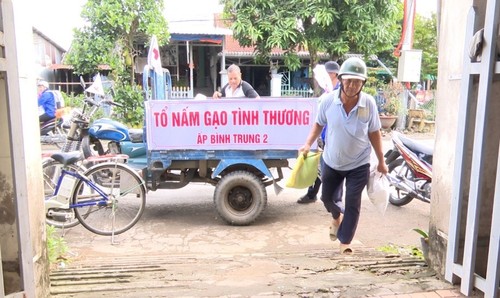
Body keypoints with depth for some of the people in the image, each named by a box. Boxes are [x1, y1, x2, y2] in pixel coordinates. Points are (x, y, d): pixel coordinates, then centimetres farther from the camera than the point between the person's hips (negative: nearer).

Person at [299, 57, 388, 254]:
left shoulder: (369, 103, -16)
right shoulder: (328, 100, -16)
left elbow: (374, 133, -3)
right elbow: (319, 124, 2)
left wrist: (381, 161, 0)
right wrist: (308, 144, -11)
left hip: (359, 164, -1)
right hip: (332, 162, 2)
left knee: (353, 202, -2)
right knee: (327, 197, 16)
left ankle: (345, 241, 18)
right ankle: (337, 217, 52)